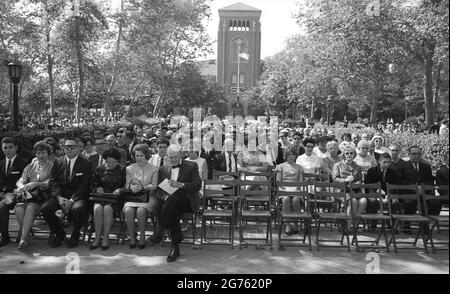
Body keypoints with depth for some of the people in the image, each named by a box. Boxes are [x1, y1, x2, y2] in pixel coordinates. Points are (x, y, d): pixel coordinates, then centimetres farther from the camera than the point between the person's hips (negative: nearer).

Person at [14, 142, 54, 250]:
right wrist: (21, 186, -8)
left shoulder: (52, 166, 9)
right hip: (28, 196, 4)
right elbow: (20, 181, 17)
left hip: (42, 197, -4)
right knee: (18, 208, -27)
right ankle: (26, 235, -17)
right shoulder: (30, 166, 23)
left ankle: (23, 238, -32)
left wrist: (36, 184, -17)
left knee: (30, 207, -32)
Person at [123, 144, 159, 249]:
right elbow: (127, 185, 10)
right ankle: (132, 238, -17)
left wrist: (142, 187, -17)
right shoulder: (130, 168, 14)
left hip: (148, 196, -2)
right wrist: (131, 187, -14)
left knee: (141, 210, -33)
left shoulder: (153, 168, 7)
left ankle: (142, 237, -16)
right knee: (128, 210, -30)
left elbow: (154, 186, 0)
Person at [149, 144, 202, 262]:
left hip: (187, 201, -2)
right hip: (169, 201, 2)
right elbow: (160, 190, 13)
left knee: (175, 195, -36)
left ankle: (160, 230, -34)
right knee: (173, 212, -34)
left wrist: (180, 184, -18)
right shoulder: (163, 169, 20)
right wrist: (165, 197, -11)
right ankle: (175, 247, -27)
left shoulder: (191, 166, 9)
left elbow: (198, 185, -3)